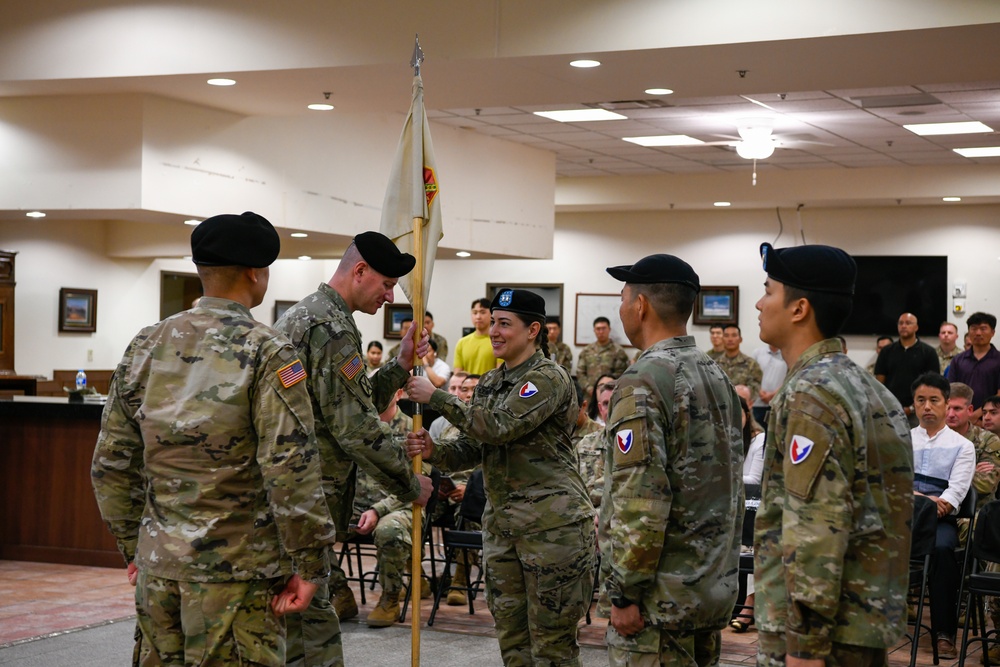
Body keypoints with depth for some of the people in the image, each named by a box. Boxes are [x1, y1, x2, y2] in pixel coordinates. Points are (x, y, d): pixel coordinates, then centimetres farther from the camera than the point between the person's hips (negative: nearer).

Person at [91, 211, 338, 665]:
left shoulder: (146, 346, 7)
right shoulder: (264, 351, -10)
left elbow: (111, 462, 11)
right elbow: (290, 469, -16)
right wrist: (310, 564, -8)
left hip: (157, 563, 6)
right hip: (235, 569, -6)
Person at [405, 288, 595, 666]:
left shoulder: (548, 378, -11)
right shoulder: (490, 383, 13)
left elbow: (500, 427, -23)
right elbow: (472, 448, 12)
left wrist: (437, 398, -19)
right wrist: (434, 452, -8)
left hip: (551, 523, -8)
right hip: (501, 523, 8)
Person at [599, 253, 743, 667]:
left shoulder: (643, 384, -16)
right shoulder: (717, 376, 11)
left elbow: (640, 502, -22)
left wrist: (624, 593, -16)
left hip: (662, 597, -8)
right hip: (716, 587, 9)